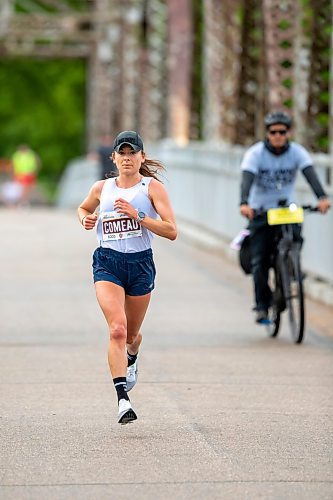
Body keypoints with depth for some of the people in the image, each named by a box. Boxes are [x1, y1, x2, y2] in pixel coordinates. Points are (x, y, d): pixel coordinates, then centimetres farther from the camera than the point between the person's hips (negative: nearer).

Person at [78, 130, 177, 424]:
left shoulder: (152, 187, -2)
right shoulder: (102, 188, 8)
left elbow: (171, 231, -10)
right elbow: (83, 208, 30)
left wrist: (137, 215, -19)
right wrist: (85, 219, 6)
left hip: (140, 264, 0)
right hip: (107, 263, 0)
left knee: (131, 335, 16)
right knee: (117, 328, -21)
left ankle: (131, 359, 55)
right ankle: (123, 399, -26)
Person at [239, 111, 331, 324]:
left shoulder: (297, 152, -7)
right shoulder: (255, 153, -12)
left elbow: (310, 174, -22)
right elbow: (247, 179, -25)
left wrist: (322, 197, -40)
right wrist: (244, 203, -44)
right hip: (261, 211, -2)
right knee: (260, 260, -9)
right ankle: (262, 306, 0)